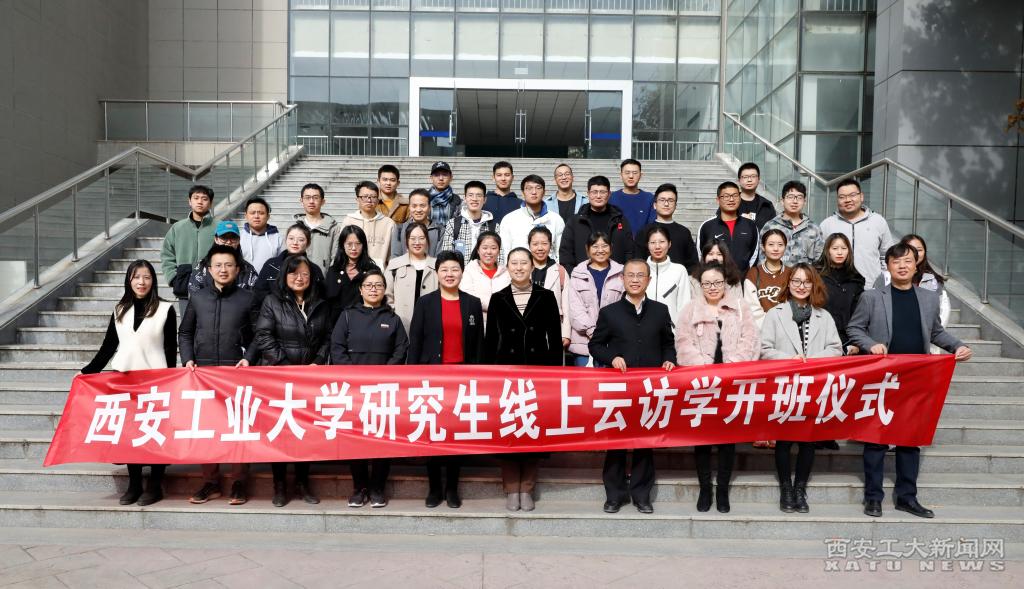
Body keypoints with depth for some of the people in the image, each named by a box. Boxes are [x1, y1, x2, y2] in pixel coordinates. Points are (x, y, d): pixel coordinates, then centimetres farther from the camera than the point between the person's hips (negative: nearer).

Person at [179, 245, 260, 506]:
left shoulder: (247, 299, 3)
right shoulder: (198, 298, 10)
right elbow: (185, 333, 16)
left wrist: (248, 358, -9)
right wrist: (188, 359, 2)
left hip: (236, 372, -2)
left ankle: (239, 483, 10)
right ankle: (210, 482, 17)